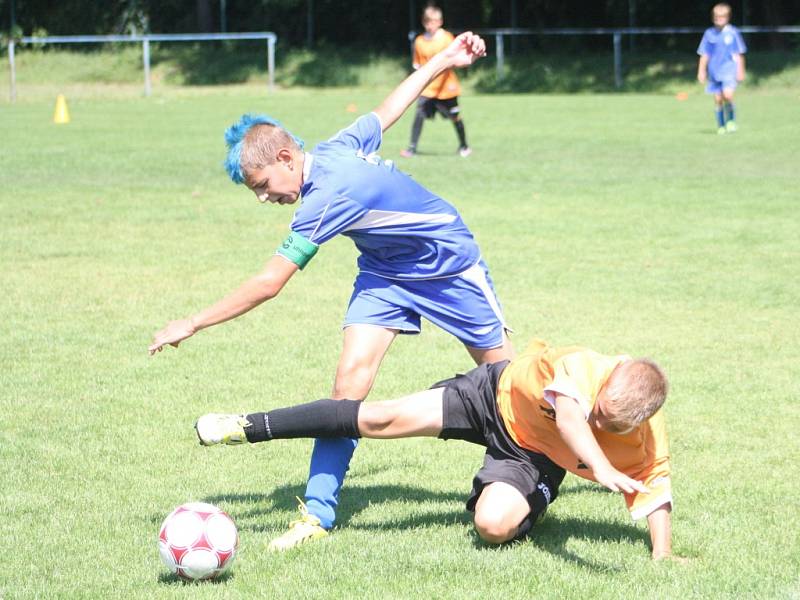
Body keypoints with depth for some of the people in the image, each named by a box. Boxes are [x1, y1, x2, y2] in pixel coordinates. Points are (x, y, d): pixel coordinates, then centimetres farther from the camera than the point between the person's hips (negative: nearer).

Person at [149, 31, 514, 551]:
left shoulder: (326, 198, -36)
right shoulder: (336, 148, -13)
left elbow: (267, 286, -33)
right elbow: (388, 110, 3)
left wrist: (193, 324, -28)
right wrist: (444, 59, 19)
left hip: (449, 267, -7)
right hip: (386, 272, 7)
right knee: (350, 377, -10)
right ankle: (318, 513, -13)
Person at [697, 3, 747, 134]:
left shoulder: (732, 33, -1)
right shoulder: (709, 34, 5)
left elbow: (739, 54, 5)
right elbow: (704, 55, 12)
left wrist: (740, 71, 4)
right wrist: (701, 71, 8)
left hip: (729, 70, -3)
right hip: (714, 72, 3)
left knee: (727, 95, -20)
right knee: (718, 99, 2)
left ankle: (731, 120, 1)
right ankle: (721, 126, 13)